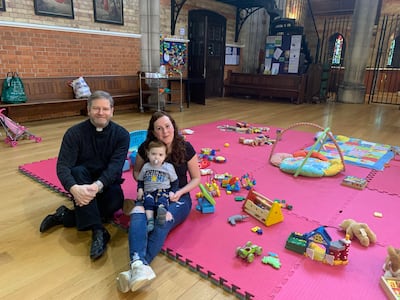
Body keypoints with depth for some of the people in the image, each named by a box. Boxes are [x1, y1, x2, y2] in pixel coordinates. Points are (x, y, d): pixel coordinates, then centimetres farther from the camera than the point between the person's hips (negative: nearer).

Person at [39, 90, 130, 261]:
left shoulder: (121, 134, -10)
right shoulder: (74, 133, -11)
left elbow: (115, 166, -22)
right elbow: (62, 166, -21)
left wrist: (97, 186, -42)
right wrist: (74, 188, -42)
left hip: (107, 182, 0)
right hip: (82, 183, 0)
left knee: (116, 200, -32)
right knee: (78, 171, -33)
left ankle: (65, 216, -12)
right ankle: (98, 231, -37)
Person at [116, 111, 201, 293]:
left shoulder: (185, 148, -8)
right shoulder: (146, 147, -4)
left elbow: (196, 178, 2)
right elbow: (136, 172, 13)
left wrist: (180, 192, -15)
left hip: (178, 198, -1)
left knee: (163, 222, -35)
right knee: (137, 214, -33)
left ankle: (136, 268, -45)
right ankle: (139, 266, -55)